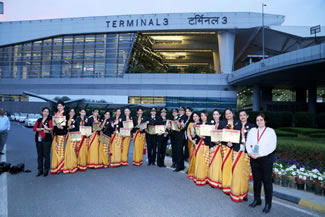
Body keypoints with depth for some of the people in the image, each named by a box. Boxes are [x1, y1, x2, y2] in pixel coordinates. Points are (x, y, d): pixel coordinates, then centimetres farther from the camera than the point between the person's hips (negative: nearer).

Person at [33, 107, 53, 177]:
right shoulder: (39, 120, 15)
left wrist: (47, 128, -26)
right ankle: (40, 170, 16)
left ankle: (46, 170, 7)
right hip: (38, 139, 4)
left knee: (46, 155, -3)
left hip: (47, 139, -4)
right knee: (39, 155, 7)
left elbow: (51, 128, -11)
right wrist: (42, 129, -10)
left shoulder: (49, 120, 3)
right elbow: (34, 128, 1)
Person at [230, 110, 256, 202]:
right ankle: (236, 193, 12)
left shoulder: (252, 126, 4)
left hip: (246, 152, -1)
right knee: (236, 172, 1)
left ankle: (243, 193, 17)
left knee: (245, 173, 2)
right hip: (237, 151, 2)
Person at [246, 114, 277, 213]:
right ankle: (257, 200, 28)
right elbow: (248, 143, 6)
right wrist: (250, 152, -13)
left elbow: (272, 146, -10)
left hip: (266, 159, -4)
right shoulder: (252, 130, 11)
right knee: (256, 180, 14)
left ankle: (268, 203, 16)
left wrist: (259, 154, -18)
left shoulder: (270, 131, -1)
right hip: (254, 159, 4)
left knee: (267, 181, 3)